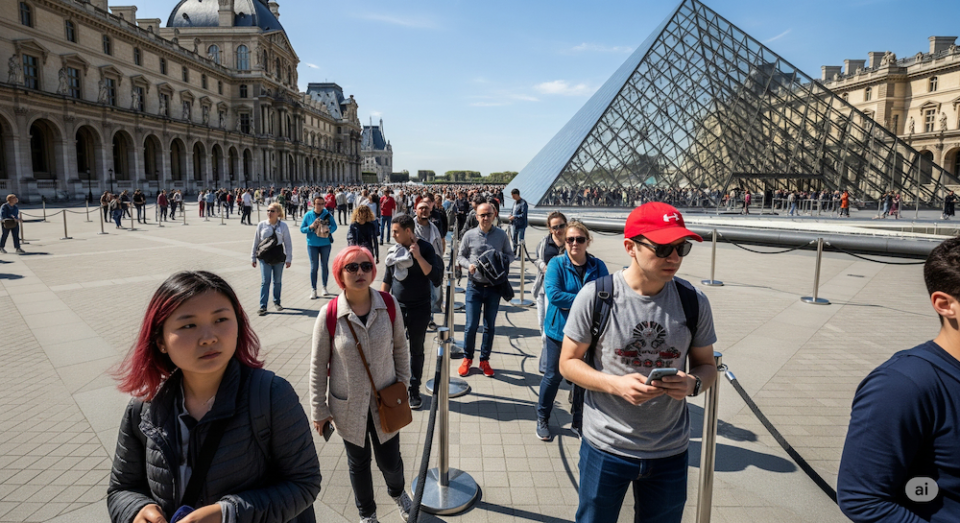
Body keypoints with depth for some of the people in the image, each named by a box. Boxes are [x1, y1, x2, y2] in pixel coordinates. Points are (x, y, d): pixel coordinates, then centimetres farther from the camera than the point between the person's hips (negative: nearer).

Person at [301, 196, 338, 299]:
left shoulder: (328, 214, -3)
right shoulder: (308, 215, -2)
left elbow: (334, 226, 1)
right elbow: (302, 229, 1)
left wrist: (329, 229, -21)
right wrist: (311, 227, -18)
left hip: (325, 244, 1)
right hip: (312, 244, 0)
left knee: (325, 265, 10)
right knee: (314, 267, 0)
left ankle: (324, 287, 25)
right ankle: (313, 290, 8)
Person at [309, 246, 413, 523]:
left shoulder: (389, 304, -12)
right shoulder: (329, 314, -16)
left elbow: (400, 347, 2)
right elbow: (318, 366, -7)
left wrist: (403, 383, 5)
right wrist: (319, 409, -2)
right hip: (349, 407, -1)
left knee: (390, 461, 12)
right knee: (359, 462, 18)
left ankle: (397, 492, 50)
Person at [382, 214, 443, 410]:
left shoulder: (425, 248, -10)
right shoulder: (395, 249, 1)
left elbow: (435, 277, -19)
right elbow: (387, 279, 10)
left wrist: (418, 256, -26)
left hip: (419, 309, -3)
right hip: (396, 307, 3)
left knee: (416, 350, 8)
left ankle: (414, 390, 21)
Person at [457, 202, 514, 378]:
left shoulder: (501, 235, 0)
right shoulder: (470, 235, -2)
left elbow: (510, 255, 9)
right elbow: (460, 256, 6)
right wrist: (469, 265, -14)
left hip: (494, 287, 1)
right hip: (474, 286, -1)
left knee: (490, 326, 10)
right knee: (471, 325, 1)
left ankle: (484, 359, 26)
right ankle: (467, 358, 22)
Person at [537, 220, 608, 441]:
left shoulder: (598, 266, 0)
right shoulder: (557, 263, -9)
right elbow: (553, 294, -21)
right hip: (560, 330, -2)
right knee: (554, 375, 8)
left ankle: (579, 418, 34)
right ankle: (542, 418, 27)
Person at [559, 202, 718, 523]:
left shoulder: (694, 302, -6)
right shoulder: (596, 295, -14)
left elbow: (706, 364, 7)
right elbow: (568, 362, -7)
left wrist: (693, 384, -17)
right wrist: (615, 383, -23)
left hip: (670, 452, 3)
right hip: (606, 447, -2)